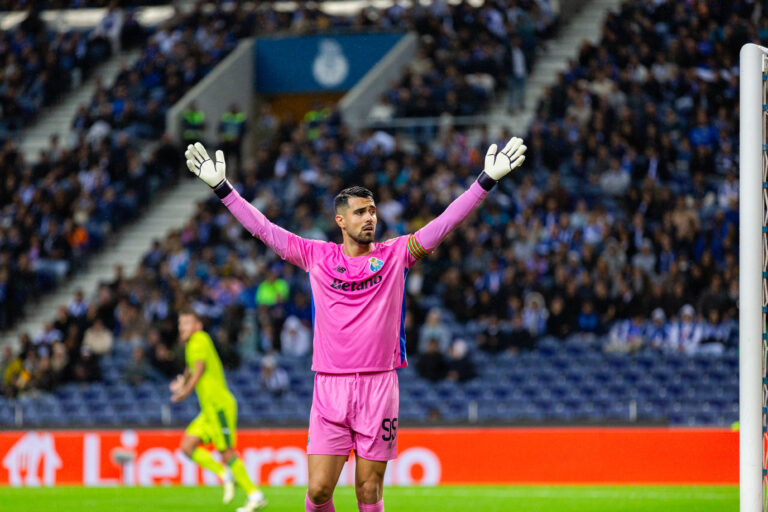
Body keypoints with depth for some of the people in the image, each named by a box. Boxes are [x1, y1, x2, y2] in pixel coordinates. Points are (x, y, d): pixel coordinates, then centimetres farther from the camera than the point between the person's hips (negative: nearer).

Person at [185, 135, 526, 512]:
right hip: (330, 386, 0)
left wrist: (486, 180, -6)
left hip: (379, 387, 0)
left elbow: (445, 222, 2)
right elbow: (262, 228, 8)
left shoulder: (395, 254, 7)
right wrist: (222, 187, 3)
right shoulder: (317, 256, 8)